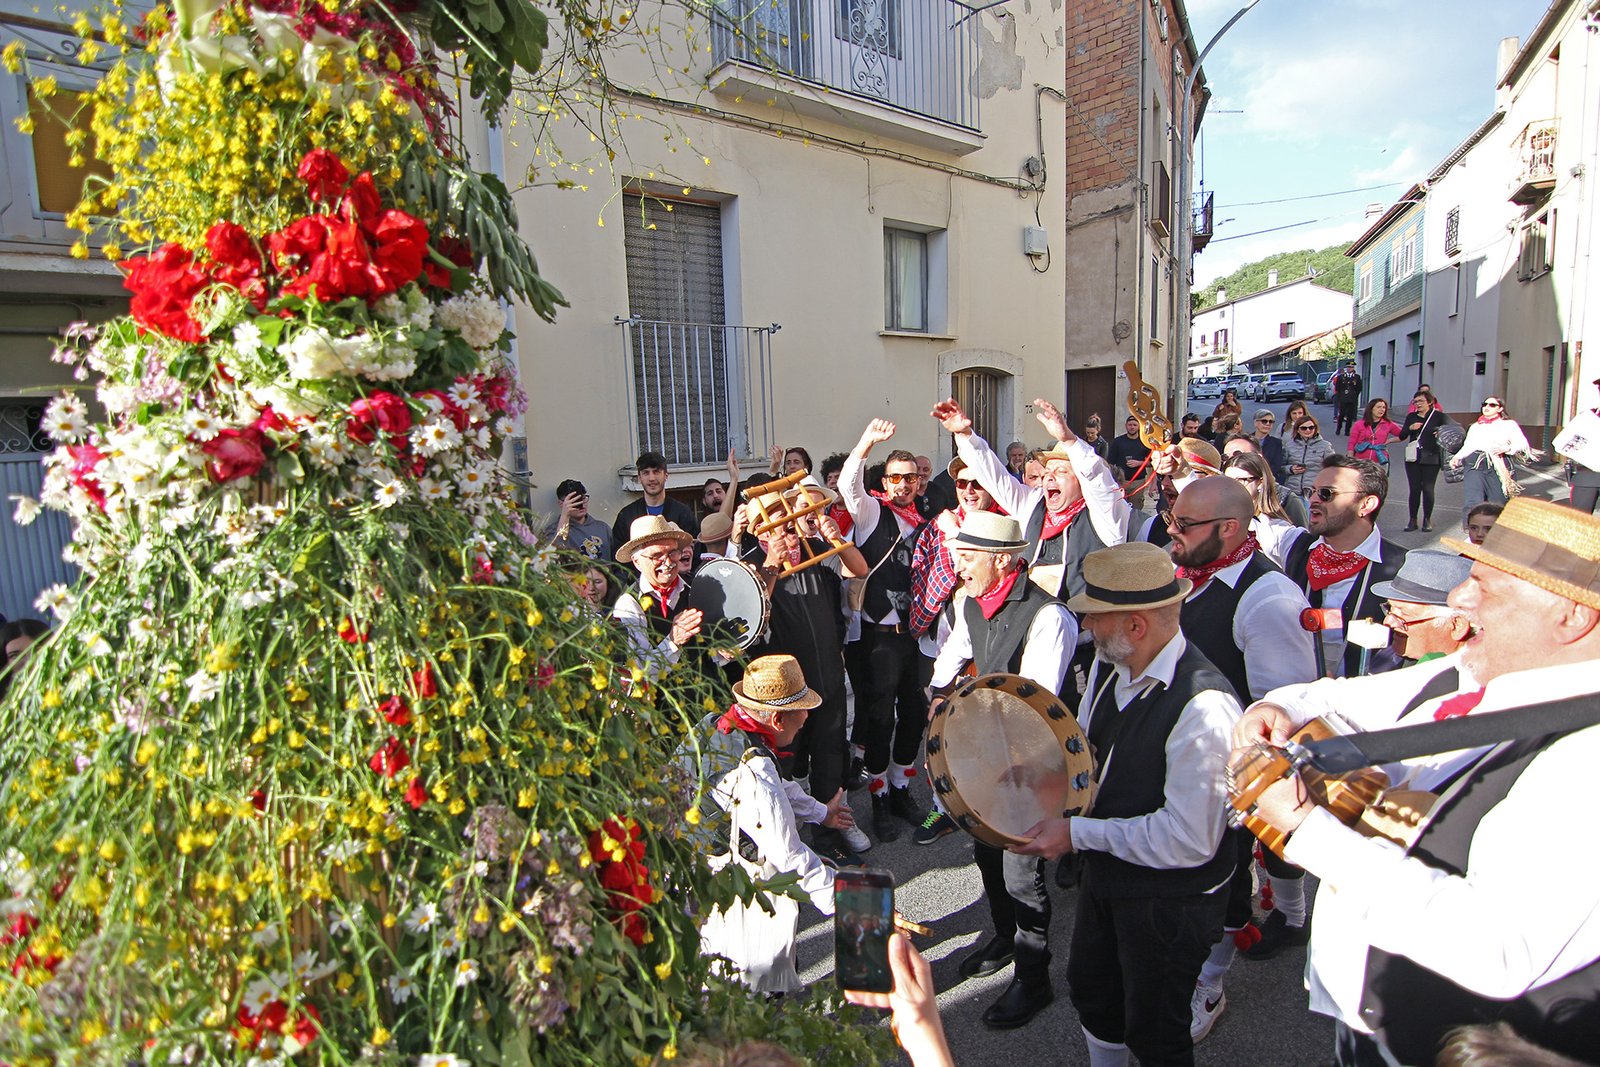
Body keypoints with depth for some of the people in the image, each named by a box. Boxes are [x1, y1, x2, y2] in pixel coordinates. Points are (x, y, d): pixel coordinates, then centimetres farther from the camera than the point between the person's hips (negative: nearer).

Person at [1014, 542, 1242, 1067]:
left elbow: (1189, 841, -30)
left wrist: (1077, 833, -24)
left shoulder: (1204, 706, -33)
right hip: (1105, 870, 7)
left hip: (1170, 898, -7)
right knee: (1089, 990, 27)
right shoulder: (1107, 663, -7)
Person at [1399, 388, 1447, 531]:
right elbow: (1402, 436, 7)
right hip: (1413, 458, 3)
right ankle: (1412, 520, 8)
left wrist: (1441, 433, -22)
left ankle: (1427, 520, 12)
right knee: (1414, 489, 3)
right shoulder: (1411, 417, 10)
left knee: (1428, 489, 1)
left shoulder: (1438, 416, 1)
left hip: (1431, 458, -3)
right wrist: (1410, 428, -11)